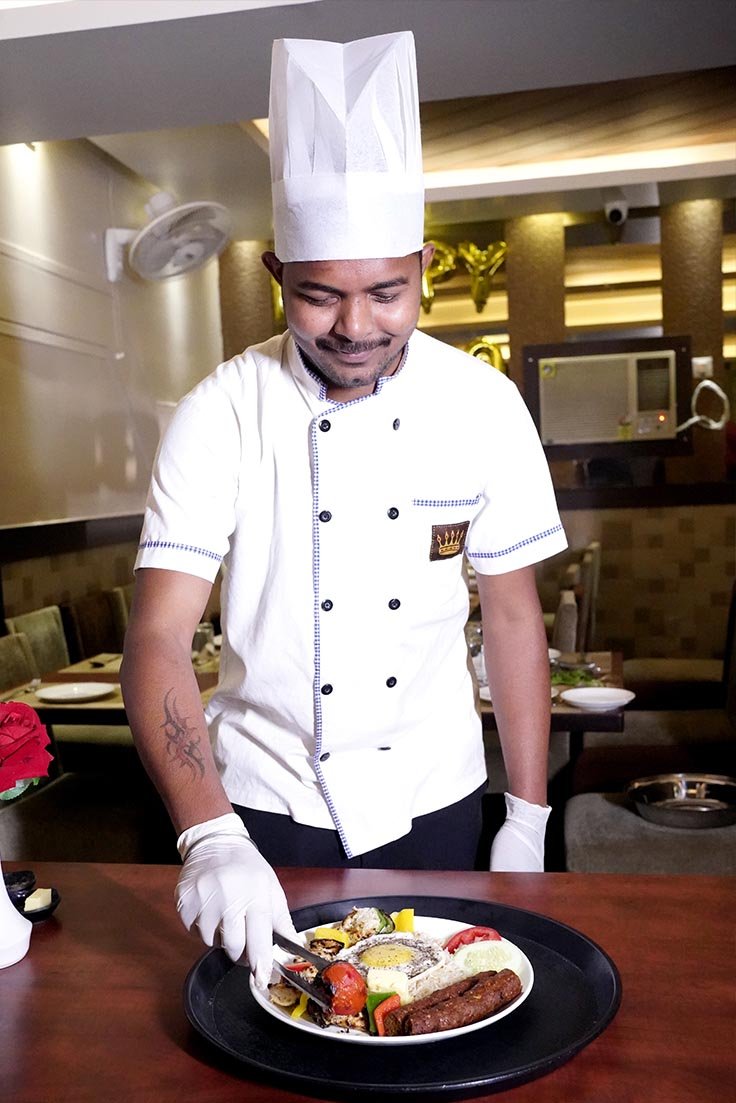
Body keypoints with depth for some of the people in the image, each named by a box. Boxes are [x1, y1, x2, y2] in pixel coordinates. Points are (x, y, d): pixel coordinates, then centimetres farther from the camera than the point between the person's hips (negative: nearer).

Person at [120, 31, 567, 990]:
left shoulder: (483, 404, -10)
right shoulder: (223, 415, -16)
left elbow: (512, 615, -4)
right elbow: (160, 639, -19)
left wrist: (528, 820, -2)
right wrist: (210, 836, -33)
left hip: (434, 802, 2)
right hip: (265, 809, -1)